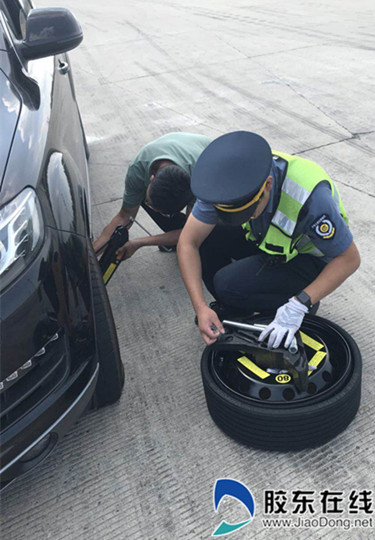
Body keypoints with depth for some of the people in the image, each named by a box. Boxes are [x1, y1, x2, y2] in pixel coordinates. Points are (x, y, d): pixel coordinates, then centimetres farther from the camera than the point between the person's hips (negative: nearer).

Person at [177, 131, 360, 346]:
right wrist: (201, 308, -28)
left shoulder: (310, 198, -38)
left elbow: (350, 259, -24)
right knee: (204, 238, -17)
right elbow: (188, 242, -21)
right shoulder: (229, 182, -24)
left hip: (309, 256, -5)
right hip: (265, 239, 5)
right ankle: (232, 312, 5)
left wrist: (299, 306, -33)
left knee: (229, 284, -25)